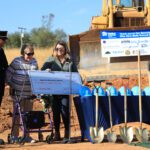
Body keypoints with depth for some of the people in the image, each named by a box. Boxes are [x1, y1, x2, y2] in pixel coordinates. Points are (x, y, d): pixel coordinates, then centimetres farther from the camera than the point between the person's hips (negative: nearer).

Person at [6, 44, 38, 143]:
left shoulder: (34, 62, 4)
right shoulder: (16, 62, -11)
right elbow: (8, 74, -5)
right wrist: (11, 86, -3)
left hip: (30, 93, 4)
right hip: (18, 93, -4)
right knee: (17, 115, 1)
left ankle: (26, 135, 17)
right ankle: (15, 136, 7)